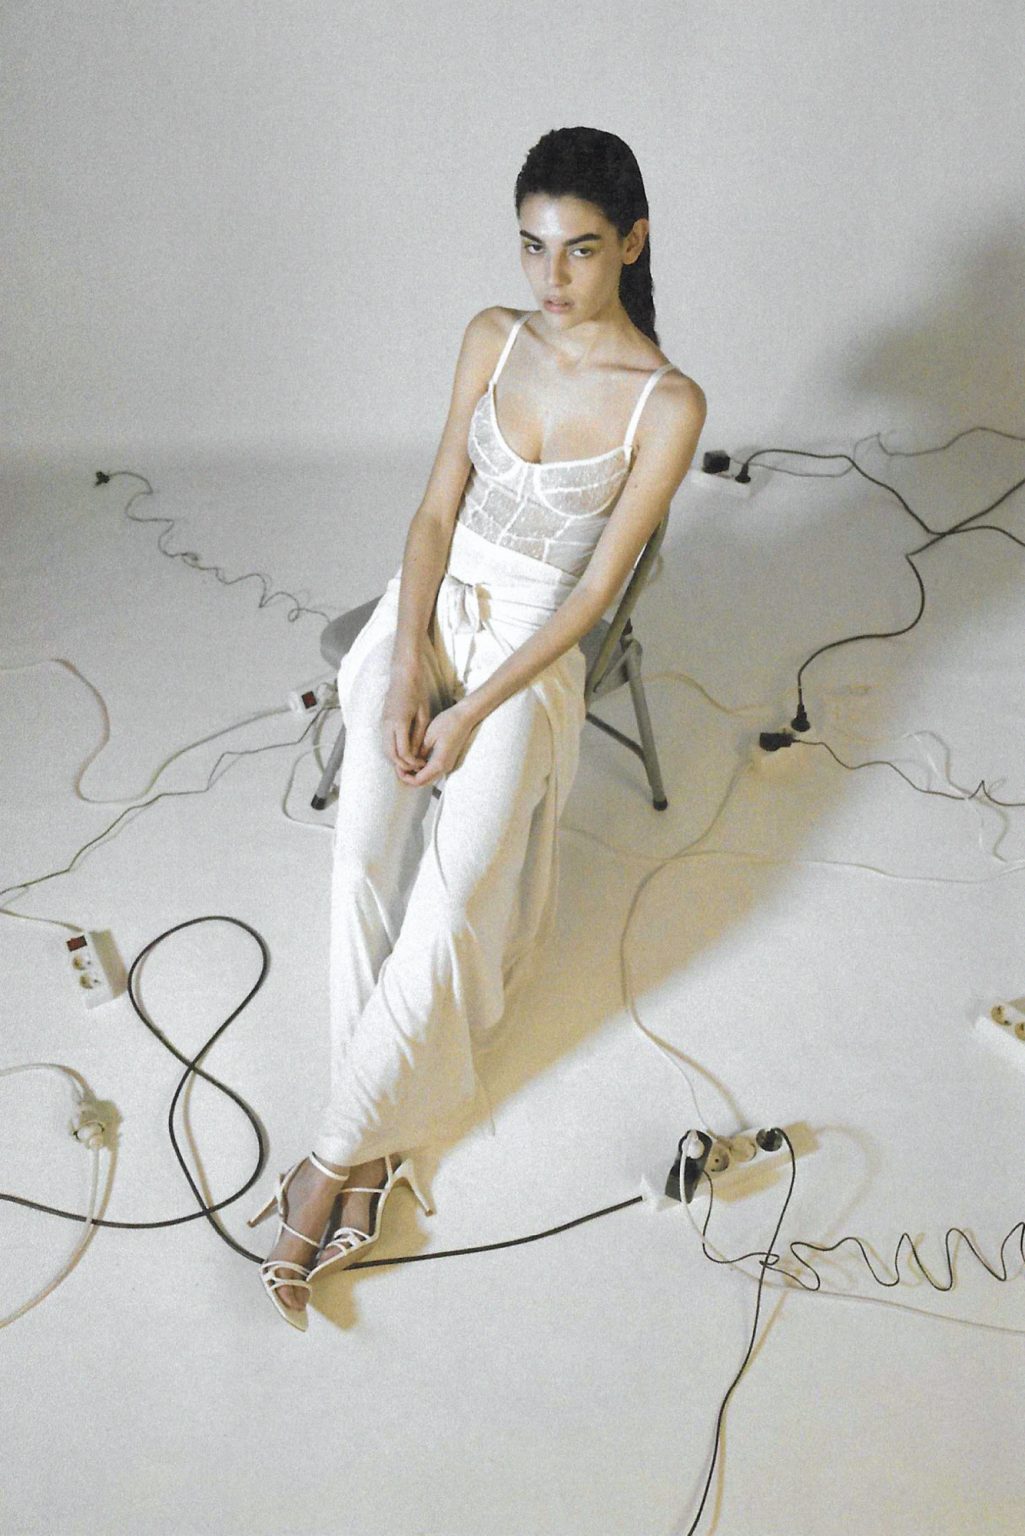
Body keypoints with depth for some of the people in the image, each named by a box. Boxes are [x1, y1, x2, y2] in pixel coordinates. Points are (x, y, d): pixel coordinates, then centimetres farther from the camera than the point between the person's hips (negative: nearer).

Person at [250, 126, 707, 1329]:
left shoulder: (667, 403, -9)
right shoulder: (492, 339, 3)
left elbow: (598, 584, -11)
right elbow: (436, 510, 2)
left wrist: (476, 710, -17)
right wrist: (408, 667, -10)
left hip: (533, 643, -3)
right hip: (429, 602, 4)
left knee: (450, 897, -19)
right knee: (364, 849, -18)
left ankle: (334, 1156, -7)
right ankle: (376, 1146, -11)